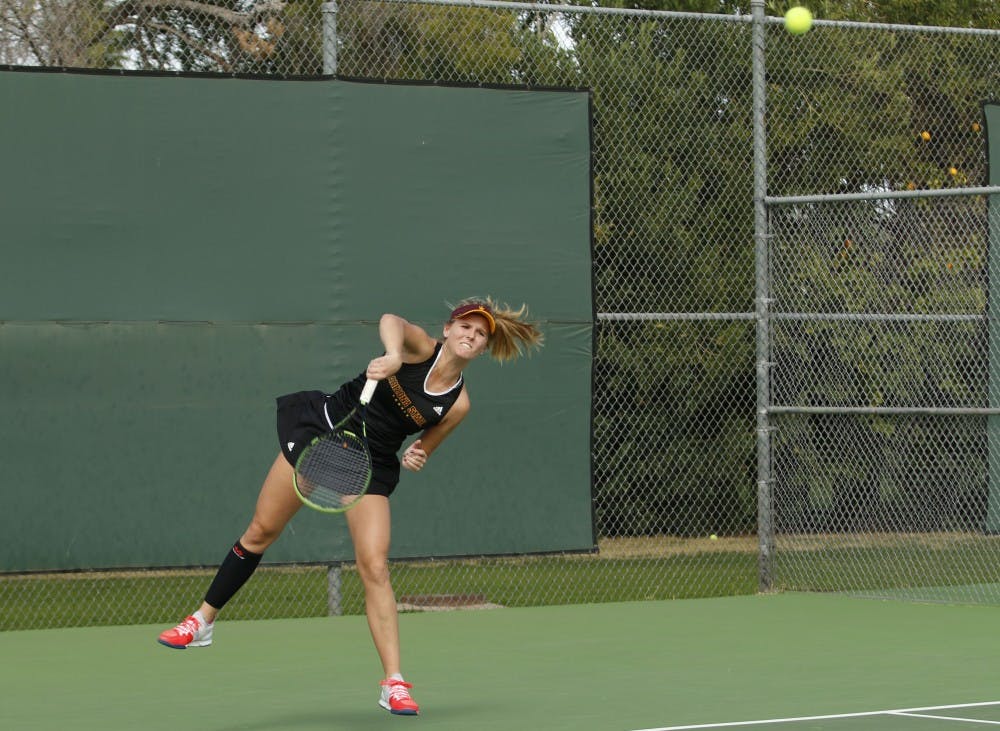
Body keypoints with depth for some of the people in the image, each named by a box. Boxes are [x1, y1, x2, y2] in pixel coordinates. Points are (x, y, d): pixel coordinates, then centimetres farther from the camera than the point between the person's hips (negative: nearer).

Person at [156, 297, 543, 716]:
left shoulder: (458, 404, -6)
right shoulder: (422, 348, -11)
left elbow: (422, 449, 8)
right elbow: (391, 321, -34)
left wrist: (416, 458, -15)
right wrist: (393, 356, -55)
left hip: (371, 467, 1)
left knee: (375, 567, -13)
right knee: (261, 531, 7)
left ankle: (393, 684, -8)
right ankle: (203, 621, 24)